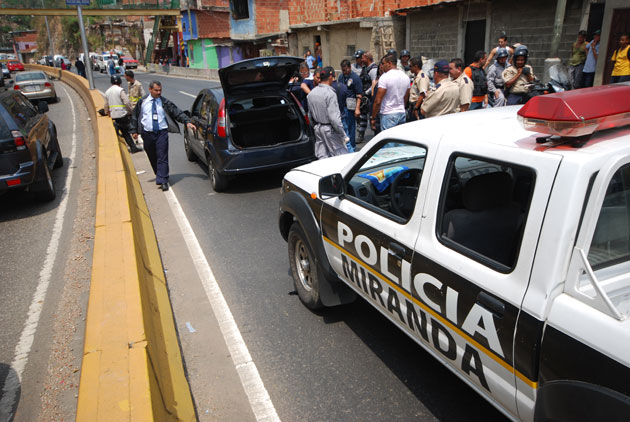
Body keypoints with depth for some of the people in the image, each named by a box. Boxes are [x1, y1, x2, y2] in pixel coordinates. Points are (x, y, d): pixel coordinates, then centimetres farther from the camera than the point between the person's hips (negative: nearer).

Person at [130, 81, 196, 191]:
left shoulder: (164, 102, 0)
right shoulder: (142, 101, 5)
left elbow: (177, 112, -4)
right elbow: (135, 116, 13)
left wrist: (187, 122, -17)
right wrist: (134, 131, 10)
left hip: (162, 133, -2)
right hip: (147, 133, 2)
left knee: (162, 157, -8)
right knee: (152, 157, 12)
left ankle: (162, 181, -9)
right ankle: (160, 176, 30)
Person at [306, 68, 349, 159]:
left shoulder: (311, 93, 7)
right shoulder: (330, 93, -17)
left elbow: (310, 116, 15)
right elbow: (334, 118, -21)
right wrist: (343, 135, -15)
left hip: (317, 128, 8)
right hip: (330, 129, -8)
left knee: (322, 157, 10)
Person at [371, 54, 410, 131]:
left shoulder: (385, 77, -13)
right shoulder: (406, 76, 10)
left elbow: (378, 101, -16)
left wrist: (373, 118, -10)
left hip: (388, 115, -7)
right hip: (402, 113, 7)